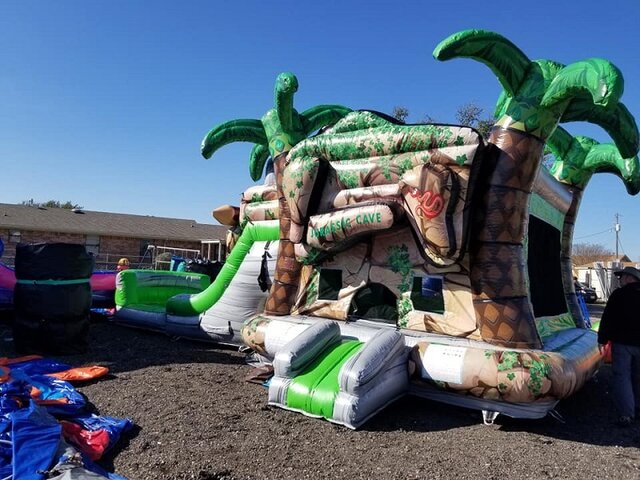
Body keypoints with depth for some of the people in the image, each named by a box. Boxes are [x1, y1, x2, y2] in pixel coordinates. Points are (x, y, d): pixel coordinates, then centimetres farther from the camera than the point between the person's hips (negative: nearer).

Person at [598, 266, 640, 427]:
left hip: (622, 342, -5)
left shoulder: (618, 294, -8)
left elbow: (607, 319, -9)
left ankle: (626, 414, -9)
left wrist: (602, 339, -2)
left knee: (622, 377, -3)